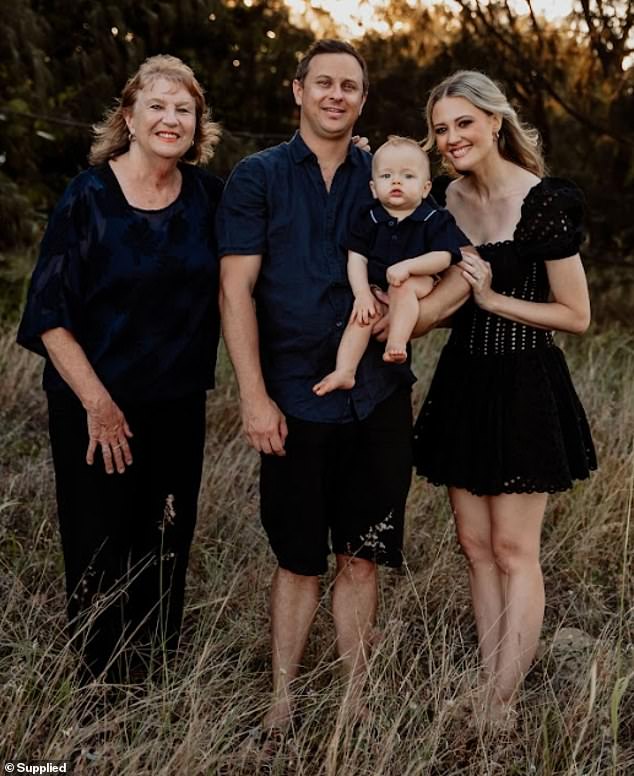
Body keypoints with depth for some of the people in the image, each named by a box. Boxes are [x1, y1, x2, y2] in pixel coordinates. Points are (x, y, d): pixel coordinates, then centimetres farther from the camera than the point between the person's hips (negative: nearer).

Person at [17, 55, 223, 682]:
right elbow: (50, 314, -10)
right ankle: (103, 692, 22)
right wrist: (97, 403, -14)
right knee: (100, 556, 4)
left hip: (178, 406, 4)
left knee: (164, 550, 12)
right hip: (94, 407, -3)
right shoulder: (89, 195, -8)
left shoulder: (208, 196, 2)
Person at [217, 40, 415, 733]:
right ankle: (281, 701, 21)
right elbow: (236, 289, -4)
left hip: (377, 397, 2)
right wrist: (254, 395, -11)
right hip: (294, 400, -2)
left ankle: (352, 701, 22)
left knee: (360, 557, 8)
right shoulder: (258, 177, 2)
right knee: (298, 560, 6)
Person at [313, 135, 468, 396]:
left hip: (419, 285, -3)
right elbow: (357, 258, 0)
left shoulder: (435, 220, -4)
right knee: (361, 313, -23)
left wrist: (407, 266, -29)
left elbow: (443, 257, -15)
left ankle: (397, 343, -40)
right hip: (376, 290, 3)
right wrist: (362, 294, -15)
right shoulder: (368, 219, 4)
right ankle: (345, 370, -25)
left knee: (402, 286, -34)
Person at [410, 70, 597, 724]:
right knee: (475, 545, 10)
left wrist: (492, 297, -15)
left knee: (514, 550, 0)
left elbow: (577, 316, -9)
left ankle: (500, 708, 9)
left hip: (524, 386, -6)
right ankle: (489, 689, 22)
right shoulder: (445, 198, 5)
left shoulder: (547, 201, -13)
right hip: (462, 382, 7)